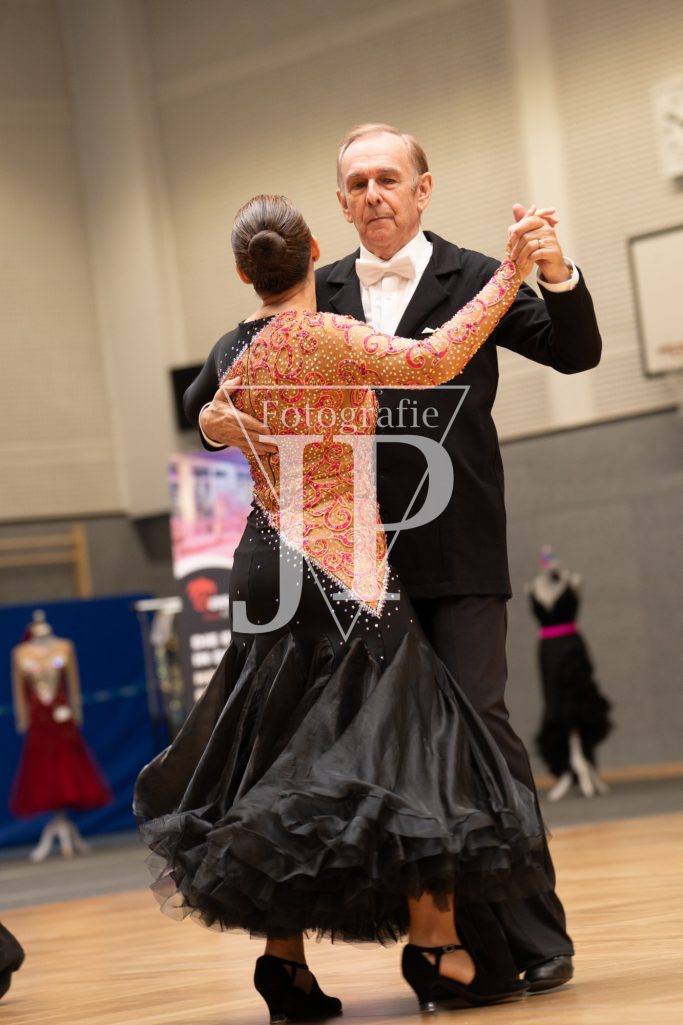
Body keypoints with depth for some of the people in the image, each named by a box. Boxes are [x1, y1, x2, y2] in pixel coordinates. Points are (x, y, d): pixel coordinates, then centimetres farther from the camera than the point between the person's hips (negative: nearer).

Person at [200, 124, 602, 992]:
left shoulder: (471, 279, 3)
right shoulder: (320, 295, 11)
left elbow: (575, 353, -4)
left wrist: (557, 276, -23)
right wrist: (216, 418, -13)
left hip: (457, 556, -4)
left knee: (479, 722, -9)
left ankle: (537, 937, 1)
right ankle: (469, 941, 13)